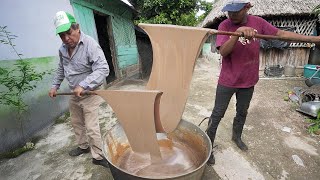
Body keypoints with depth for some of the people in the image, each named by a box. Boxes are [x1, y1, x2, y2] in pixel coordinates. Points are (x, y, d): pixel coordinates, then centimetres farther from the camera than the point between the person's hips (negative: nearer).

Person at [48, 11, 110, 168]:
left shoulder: (90, 45, -22)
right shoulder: (62, 49, 3)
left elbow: (103, 69, -31)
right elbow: (61, 69, 19)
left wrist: (83, 85, -34)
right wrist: (55, 85, 15)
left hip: (89, 94, -8)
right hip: (74, 94, 8)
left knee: (91, 127, -3)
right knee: (76, 122, 21)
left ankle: (98, 156, 17)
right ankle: (83, 146, 44)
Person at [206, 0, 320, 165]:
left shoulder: (258, 22, -2)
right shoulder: (225, 25, -12)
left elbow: (281, 34, 7)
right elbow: (223, 52, -24)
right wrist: (238, 33, -38)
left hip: (248, 80, 4)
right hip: (227, 81, -3)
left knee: (242, 113, 21)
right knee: (217, 115, 3)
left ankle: (237, 136, 47)